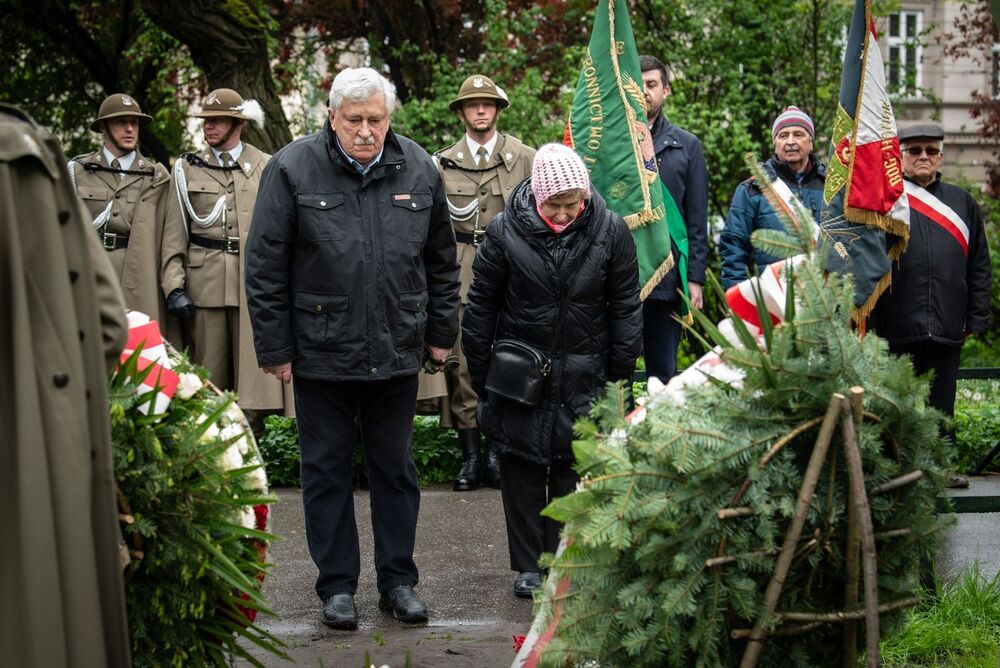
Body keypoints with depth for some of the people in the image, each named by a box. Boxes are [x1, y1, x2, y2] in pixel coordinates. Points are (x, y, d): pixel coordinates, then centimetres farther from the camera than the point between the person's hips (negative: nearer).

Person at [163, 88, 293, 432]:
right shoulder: (187, 169, 9)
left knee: (253, 365, -2)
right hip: (204, 283, 1)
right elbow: (175, 233, 6)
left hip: (255, 283, -1)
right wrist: (176, 285, -2)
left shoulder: (266, 167, 7)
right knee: (209, 374, 4)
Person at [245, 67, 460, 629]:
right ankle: (338, 585, 18)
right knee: (327, 471, 7)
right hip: (321, 351, -2)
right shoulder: (292, 170, -8)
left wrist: (442, 331, 12)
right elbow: (265, 267, -6)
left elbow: (442, 260, 12)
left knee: (396, 470, 12)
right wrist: (275, 348, -7)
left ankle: (399, 579, 23)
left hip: (398, 352, 2)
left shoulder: (419, 170, 2)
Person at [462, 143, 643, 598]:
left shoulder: (610, 231, -7)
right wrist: (480, 374, 2)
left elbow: (626, 306, 2)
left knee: (572, 472, 4)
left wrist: (620, 371, 2)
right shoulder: (505, 232, -10)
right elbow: (481, 306, -1)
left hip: (583, 378, 0)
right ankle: (528, 566, 16)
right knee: (522, 470, 6)